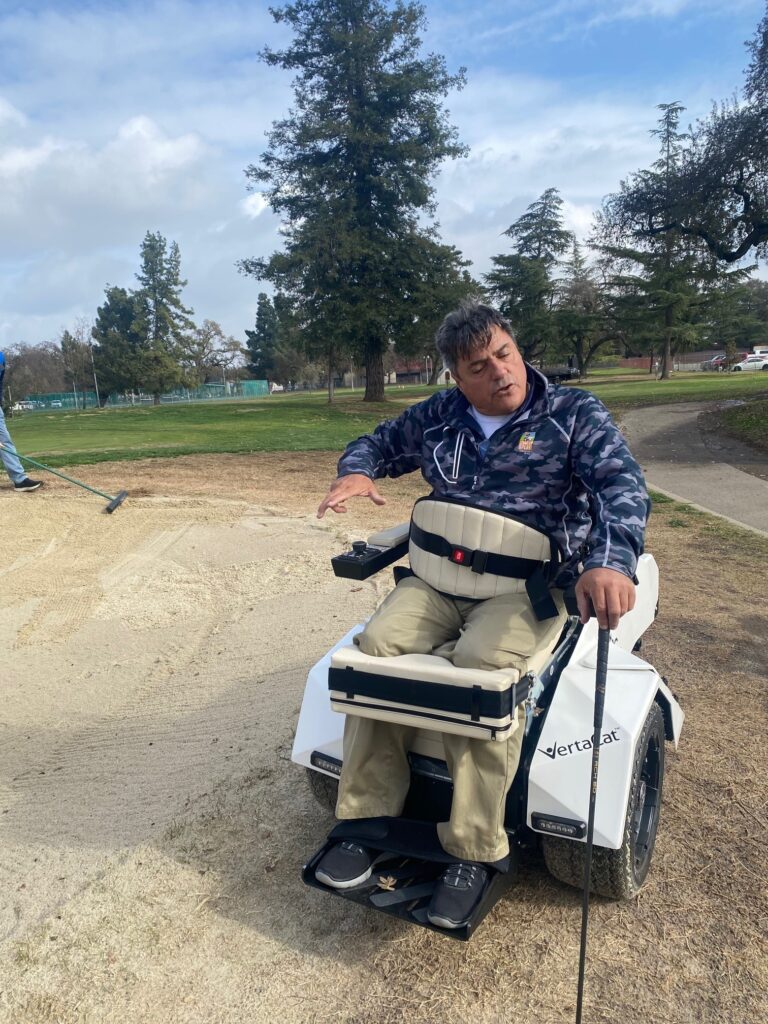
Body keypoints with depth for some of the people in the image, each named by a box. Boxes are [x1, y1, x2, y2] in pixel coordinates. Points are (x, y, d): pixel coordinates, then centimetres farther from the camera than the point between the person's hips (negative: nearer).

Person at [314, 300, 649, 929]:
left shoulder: (575, 414, 2)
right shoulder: (437, 417, 13)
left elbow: (623, 485, -11)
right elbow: (377, 444, 25)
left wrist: (610, 561, -33)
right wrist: (357, 472, -2)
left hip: (533, 583, -4)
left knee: (480, 661, -33)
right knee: (378, 644, -23)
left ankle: (475, 852, -20)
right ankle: (369, 817, -11)